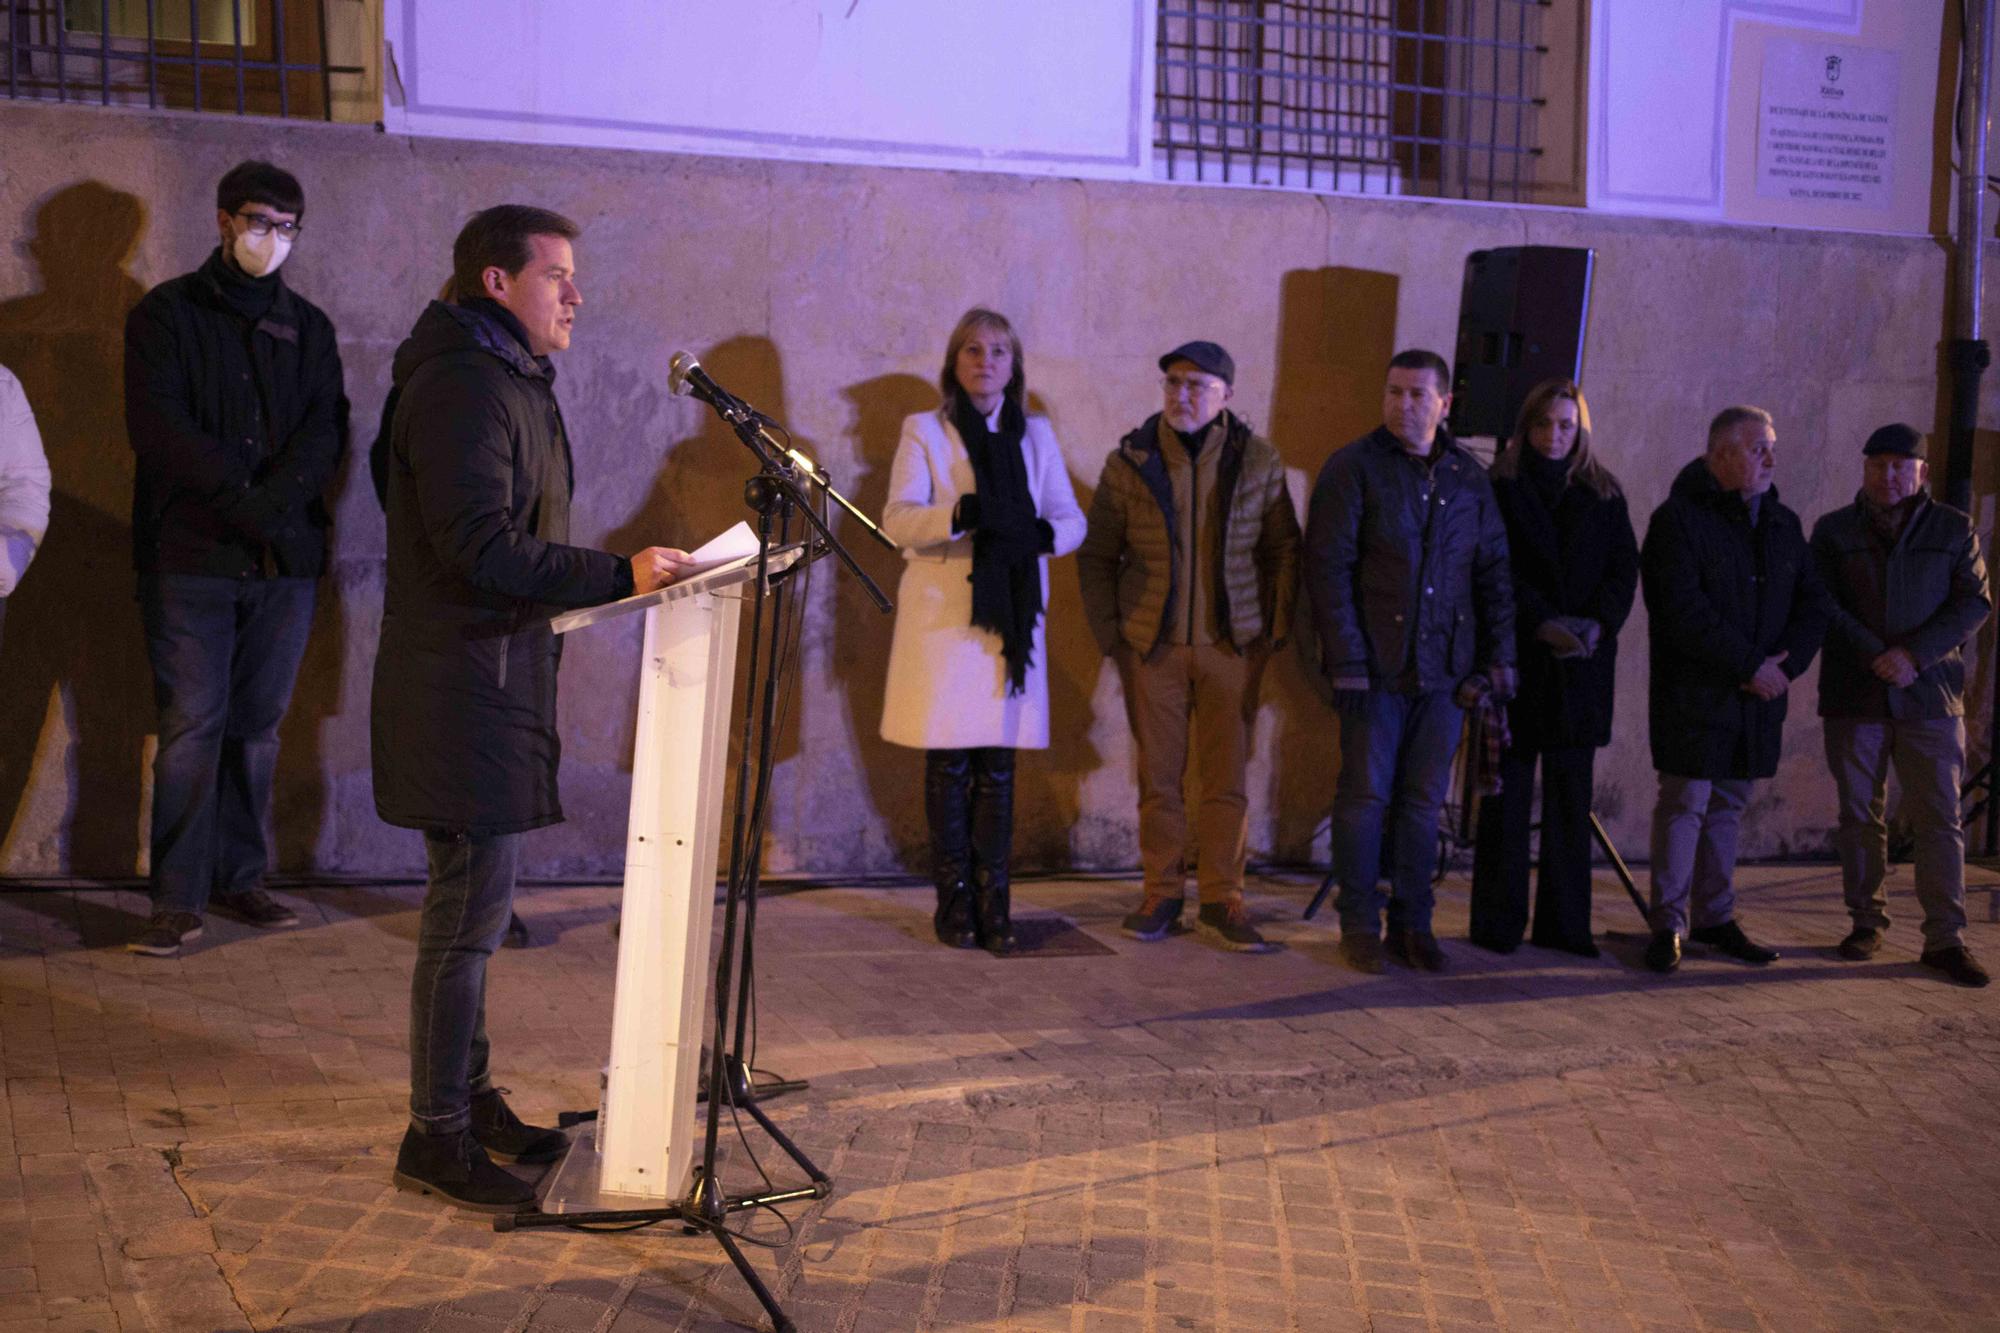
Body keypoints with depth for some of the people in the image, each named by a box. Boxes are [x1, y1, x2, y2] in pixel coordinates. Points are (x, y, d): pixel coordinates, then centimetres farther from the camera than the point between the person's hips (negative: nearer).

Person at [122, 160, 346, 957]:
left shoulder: (307, 327, 15)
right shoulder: (167, 314, 4)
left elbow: (326, 431, 4)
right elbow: (157, 425, -7)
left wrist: (275, 499, -14)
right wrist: (240, 497, -16)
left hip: (285, 560, 4)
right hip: (189, 556, -3)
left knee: (258, 724, 7)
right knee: (193, 726, -6)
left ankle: (240, 878, 16)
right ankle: (178, 898, -1)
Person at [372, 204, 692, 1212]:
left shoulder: (507, 380, 18)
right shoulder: (463, 384, -16)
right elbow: (481, 546, -24)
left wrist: (617, 577, 12)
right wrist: (619, 574, -26)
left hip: (497, 671, 11)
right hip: (464, 683, -11)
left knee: (473, 900, 17)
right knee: (471, 907, -6)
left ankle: (467, 1093, 28)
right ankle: (437, 1137, 3)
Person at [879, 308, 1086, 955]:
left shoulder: (1036, 435, 15)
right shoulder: (924, 432, 5)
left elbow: (1071, 518, 10)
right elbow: (898, 519, -8)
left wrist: (1043, 532, -13)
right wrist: (961, 515, -27)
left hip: (1011, 620, 2)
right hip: (944, 616, -2)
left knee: (999, 764, 3)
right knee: (949, 763, -1)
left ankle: (993, 901, 7)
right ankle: (954, 901, 7)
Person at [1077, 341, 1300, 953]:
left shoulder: (1258, 462, 2)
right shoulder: (1130, 463, 1)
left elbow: (1284, 551, 9)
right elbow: (1097, 557, 7)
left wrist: (1276, 629, 2)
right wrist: (1109, 636, 2)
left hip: (1232, 646, 0)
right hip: (1153, 647, 0)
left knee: (1227, 778, 2)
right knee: (1159, 777, 5)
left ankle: (1221, 901, 12)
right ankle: (1162, 895, 16)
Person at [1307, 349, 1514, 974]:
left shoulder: (1468, 477, 11)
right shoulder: (1353, 467, -2)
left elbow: (1493, 572, 15)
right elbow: (1328, 567, -7)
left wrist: (1498, 655, 6)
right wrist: (1345, 659, -14)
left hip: (1445, 667, 4)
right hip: (1375, 664, -4)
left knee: (1424, 799, 8)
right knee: (1365, 794, 1)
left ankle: (1412, 924, 17)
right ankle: (1359, 927, 10)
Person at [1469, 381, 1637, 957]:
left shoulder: (1603, 493, 13)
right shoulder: (1501, 488, 2)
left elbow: (1626, 565, 6)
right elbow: (1499, 571, -6)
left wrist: (1599, 623, -11)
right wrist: (1542, 624, -17)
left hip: (1583, 659, 3)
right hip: (1516, 654, -3)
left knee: (1570, 794, 5)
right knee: (1508, 790, -1)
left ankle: (1564, 922, 10)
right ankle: (1498, 923, 6)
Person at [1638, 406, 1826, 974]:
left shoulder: (1783, 524, 13)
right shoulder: (1679, 520, -8)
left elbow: (1813, 603, 12)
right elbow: (1684, 611, -17)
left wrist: (1784, 664, -5)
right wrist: (1752, 664, -17)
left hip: (1758, 695, 6)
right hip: (1694, 694, -6)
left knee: (1728, 807, 12)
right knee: (1685, 805, -5)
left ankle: (1714, 917, 21)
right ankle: (1668, 924, 3)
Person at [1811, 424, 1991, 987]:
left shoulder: (1954, 530, 6)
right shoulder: (1834, 531, 7)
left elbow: (1974, 603, -1)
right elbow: (1825, 604, -1)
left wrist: (1915, 654, -14)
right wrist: (1876, 656, -14)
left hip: (1931, 696, -1)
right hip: (1854, 697, 1)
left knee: (1940, 818, -3)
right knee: (1860, 815, 7)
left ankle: (1945, 937, 1)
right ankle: (1867, 922, 19)